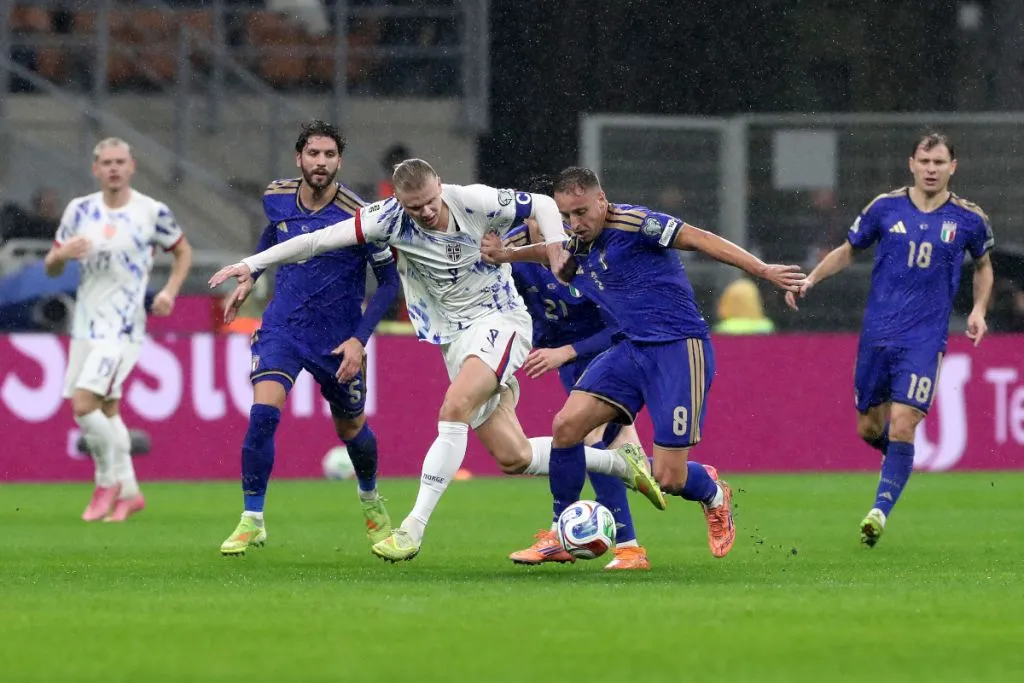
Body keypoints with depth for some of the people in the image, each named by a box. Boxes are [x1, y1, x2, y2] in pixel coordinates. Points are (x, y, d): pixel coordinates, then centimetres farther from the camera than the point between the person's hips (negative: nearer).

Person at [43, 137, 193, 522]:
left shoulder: (152, 212, -5)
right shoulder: (79, 210, 5)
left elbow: (183, 252, 10)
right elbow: (51, 268, 11)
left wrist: (170, 291, -6)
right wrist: (62, 254, -12)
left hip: (123, 327, -5)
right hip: (86, 325, 5)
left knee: (83, 404, -18)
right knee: (106, 411, 10)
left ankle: (108, 482, 0)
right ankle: (128, 492, 22)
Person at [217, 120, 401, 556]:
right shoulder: (277, 197, -4)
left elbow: (389, 281, -10)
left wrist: (360, 339, -17)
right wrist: (249, 279, 21)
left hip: (337, 338, -2)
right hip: (282, 325, 2)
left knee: (351, 429, 14)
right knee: (263, 413, -20)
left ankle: (370, 501, 46)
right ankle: (252, 520, -10)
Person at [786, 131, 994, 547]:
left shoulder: (968, 219, 0)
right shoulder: (885, 208, 1)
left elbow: (983, 265, 18)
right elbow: (848, 251, 15)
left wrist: (979, 309, 3)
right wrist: (810, 279, 1)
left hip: (925, 339, -2)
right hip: (877, 334, 2)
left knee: (901, 427, -15)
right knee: (869, 429, 9)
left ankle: (880, 512, -10)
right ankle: (898, 457, 42)